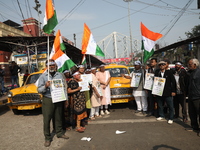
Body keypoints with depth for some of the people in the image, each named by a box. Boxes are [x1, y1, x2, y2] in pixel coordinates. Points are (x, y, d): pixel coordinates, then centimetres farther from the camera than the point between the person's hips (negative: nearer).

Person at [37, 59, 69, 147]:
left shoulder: (60, 75, 7)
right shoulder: (43, 76, -2)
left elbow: (64, 86, 12)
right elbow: (39, 90, -6)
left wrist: (66, 98, 8)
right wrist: (45, 86, -26)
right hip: (48, 100, -2)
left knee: (58, 117, 14)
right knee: (47, 119, 2)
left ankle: (60, 132, 31)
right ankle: (47, 138, 14)